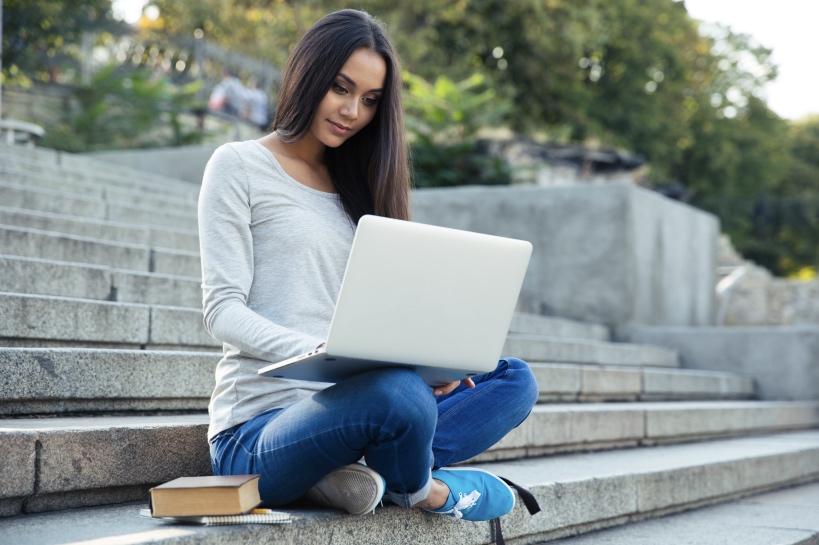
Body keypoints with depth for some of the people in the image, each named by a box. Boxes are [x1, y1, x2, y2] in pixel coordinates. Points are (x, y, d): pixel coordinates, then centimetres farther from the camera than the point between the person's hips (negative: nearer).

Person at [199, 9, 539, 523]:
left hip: (340, 410, 7)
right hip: (259, 430, -7)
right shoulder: (239, 166, 2)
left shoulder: (353, 185, 21)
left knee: (515, 380, -9)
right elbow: (223, 310, -8)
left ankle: (362, 470, -23)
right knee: (397, 390, -36)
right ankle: (416, 487, -5)